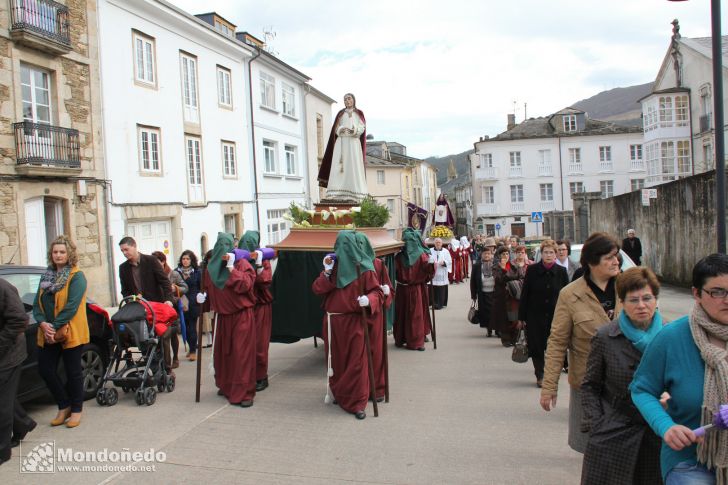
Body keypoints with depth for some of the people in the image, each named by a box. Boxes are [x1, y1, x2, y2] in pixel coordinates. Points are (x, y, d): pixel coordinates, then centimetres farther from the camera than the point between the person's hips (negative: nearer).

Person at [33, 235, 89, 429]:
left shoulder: (76, 276, -8)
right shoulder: (46, 276, 12)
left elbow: (72, 306, -17)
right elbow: (37, 304, 6)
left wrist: (55, 328, -20)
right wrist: (43, 324, -11)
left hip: (70, 333, -6)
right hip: (47, 334, 6)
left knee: (73, 372, 4)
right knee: (45, 370, 6)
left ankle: (76, 410, 20)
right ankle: (64, 406, 25)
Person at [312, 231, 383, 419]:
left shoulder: (363, 268, -6)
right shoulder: (332, 264, 7)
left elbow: (376, 291, -7)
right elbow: (316, 289, 1)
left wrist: (369, 299, -28)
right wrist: (326, 272, -14)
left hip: (354, 322, -4)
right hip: (333, 322, 5)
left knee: (356, 362, -3)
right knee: (336, 360, 15)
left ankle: (357, 403, 4)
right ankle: (339, 394, 32)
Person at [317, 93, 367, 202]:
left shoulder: (359, 113, 14)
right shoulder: (340, 114, 18)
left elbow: (362, 127, 2)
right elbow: (335, 129, 11)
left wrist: (355, 130, -19)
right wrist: (341, 129, -12)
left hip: (354, 143, -1)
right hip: (341, 142, 1)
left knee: (354, 166, -9)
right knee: (340, 167, -10)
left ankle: (354, 195, -11)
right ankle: (338, 194, -16)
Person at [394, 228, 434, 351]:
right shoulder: (421, 255, -8)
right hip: (417, 290, 0)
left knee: (402, 313, 9)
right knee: (416, 315, 8)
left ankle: (400, 339, 18)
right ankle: (416, 342, 12)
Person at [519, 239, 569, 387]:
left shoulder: (561, 272, -1)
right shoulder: (532, 270, -5)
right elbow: (524, 294, -3)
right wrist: (521, 317, -4)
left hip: (555, 315, 1)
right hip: (535, 315, -1)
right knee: (536, 346, 2)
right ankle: (540, 375, 16)